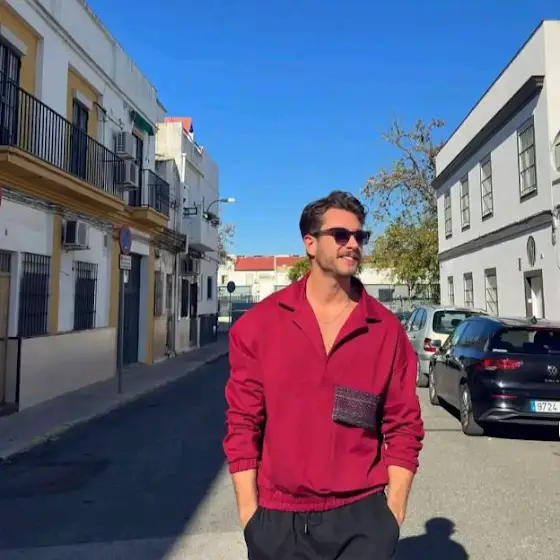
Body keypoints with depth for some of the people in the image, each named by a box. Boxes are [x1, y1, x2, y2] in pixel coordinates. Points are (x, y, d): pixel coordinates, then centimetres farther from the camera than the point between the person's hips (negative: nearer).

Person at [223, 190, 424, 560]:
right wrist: (249, 514, -2)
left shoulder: (387, 330, -3)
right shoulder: (259, 324, -5)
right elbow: (243, 423, -2)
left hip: (360, 517, 0)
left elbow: (403, 425, 1)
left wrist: (394, 513, -2)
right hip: (277, 520, 1)